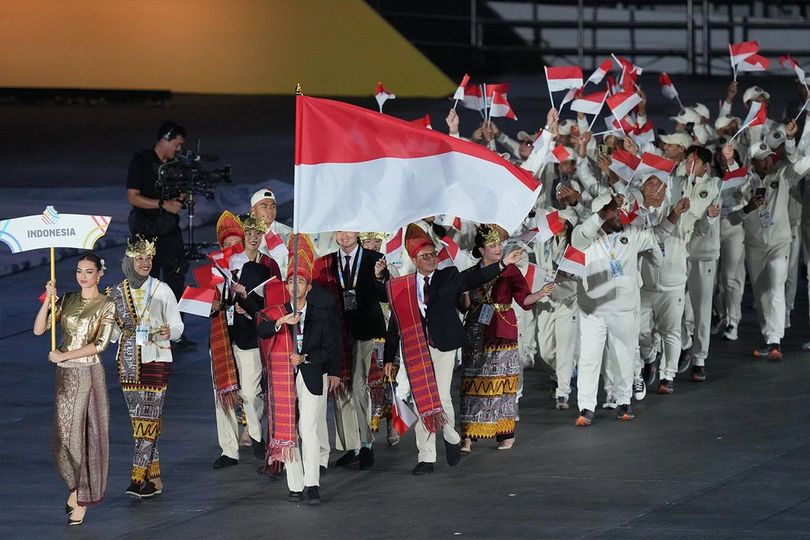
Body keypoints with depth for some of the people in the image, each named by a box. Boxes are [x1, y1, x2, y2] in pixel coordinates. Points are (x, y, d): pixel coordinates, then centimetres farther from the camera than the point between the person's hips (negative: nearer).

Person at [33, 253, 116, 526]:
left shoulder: (107, 306, -3)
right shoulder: (67, 300, 9)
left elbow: (100, 344, -12)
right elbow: (39, 329, 2)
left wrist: (65, 355, -13)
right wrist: (48, 299, -9)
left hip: (89, 373, -4)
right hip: (65, 375, 4)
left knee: (89, 434, -1)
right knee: (65, 434, 3)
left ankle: (82, 500, 5)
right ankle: (77, 487, 21)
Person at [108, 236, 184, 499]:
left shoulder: (162, 290, -2)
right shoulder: (117, 293, 7)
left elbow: (177, 325, -1)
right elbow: (114, 334, 13)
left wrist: (169, 332, -22)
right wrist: (114, 324, -9)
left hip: (155, 360, -4)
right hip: (128, 362, 4)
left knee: (147, 419, -9)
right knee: (140, 420, 6)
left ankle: (138, 478, -11)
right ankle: (154, 478, 13)